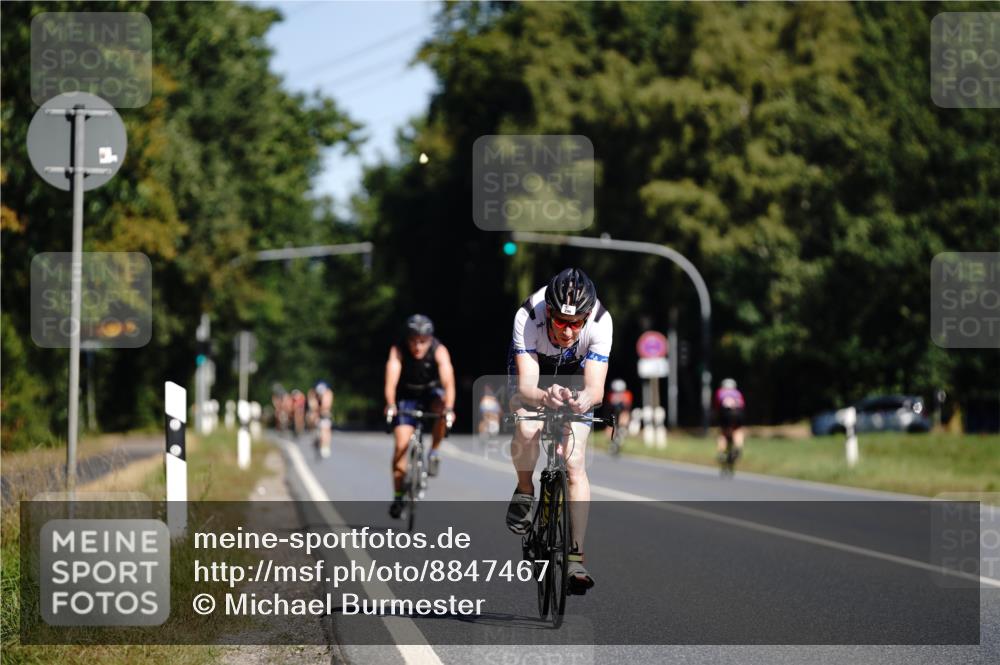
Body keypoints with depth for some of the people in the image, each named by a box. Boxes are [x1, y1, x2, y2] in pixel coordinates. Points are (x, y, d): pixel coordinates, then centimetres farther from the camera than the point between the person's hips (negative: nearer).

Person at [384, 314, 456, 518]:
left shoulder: (439, 351, -27)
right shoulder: (398, 351, -27)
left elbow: (448, 381, -39)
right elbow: (391, 380, -39)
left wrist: (449, 408, -55)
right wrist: (390, 405, -57)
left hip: (431, 392, 0)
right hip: (406, 396, 0)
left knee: (442, 409, -34)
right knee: (401, 444, -13)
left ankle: (434, 452, -10)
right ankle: (398, 497, -3)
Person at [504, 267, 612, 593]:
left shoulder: (600, 322, -36)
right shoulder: (528, 317, -38)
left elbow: (596, 388, -40)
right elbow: (526, 386, -43)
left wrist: (586, 398, -63)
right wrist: (544, 397, -65)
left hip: (574, 377, 1)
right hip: (532, 371, 0)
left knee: (575, 464, -14)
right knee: (528, 430, -32)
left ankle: (576, 555, -7)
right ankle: (524, 489, -1)